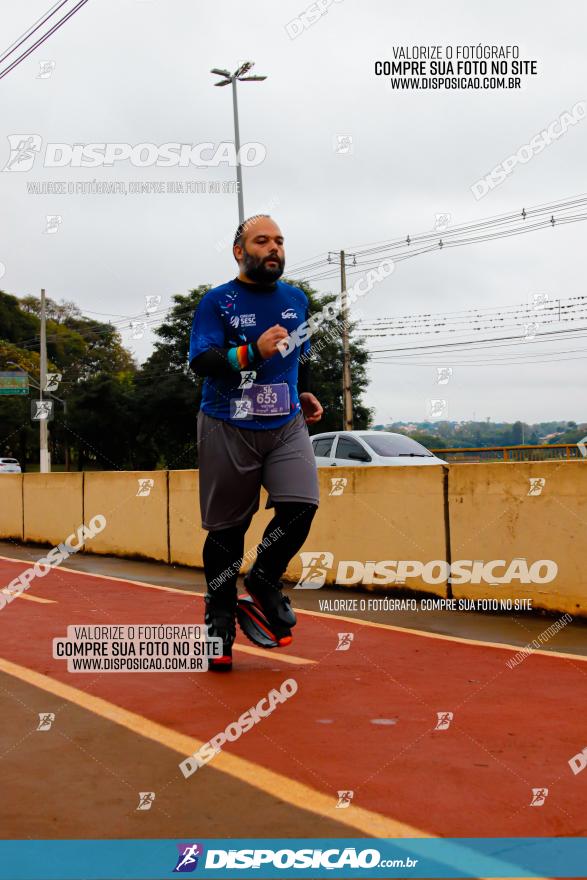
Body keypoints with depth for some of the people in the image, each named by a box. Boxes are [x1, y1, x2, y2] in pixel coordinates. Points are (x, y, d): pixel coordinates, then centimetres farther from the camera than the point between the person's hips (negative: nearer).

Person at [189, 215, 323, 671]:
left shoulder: (297, 299, 12)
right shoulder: (217, 302, -3)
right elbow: (201, 360, -16)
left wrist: (305, 394, 15)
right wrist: (253, 352, -29)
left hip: (287, 427, 4)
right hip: (227, 429, -3)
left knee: (301, 505, -17)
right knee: (226, 528, 2)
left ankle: (263, 585, 9)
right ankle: (220, 623, 16)